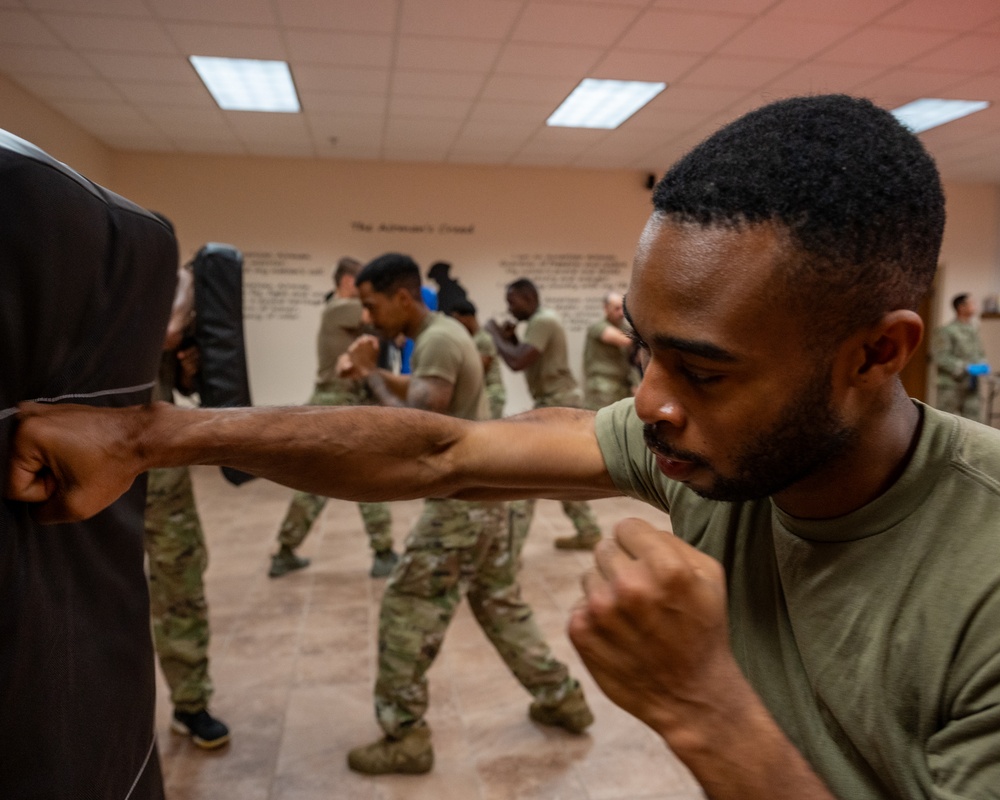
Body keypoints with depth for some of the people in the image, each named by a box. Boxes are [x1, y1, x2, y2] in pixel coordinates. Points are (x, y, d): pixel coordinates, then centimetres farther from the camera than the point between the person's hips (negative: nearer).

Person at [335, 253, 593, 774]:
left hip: (460, 500, -10)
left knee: (407, 611, 0)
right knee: (501, 604, 20)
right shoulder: (443, 332, 11)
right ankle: (561, 698, 30)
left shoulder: (437, 341, -19)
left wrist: (369, 373, -16)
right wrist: (374, 373, 6)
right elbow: (422, 392, 21)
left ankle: (405, 737, 11)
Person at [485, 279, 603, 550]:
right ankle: (588, 532, 27)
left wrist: (495, 334, -14)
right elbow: (527, 361, 19)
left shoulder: (542, 321, -17)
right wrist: (511, 339, 5)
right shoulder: (542, 319, 16)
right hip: (558, 401, 11)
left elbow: (517, 363, -28)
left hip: (555, 403, -11)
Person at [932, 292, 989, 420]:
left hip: (971, 385, 7)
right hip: (951, 386, -7)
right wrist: (966, 368, -20)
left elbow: (980, 353, 21)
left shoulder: (973, 331, 12)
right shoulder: (946, 331, -10)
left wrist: (983, 365, 0)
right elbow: (941, 358, -15)